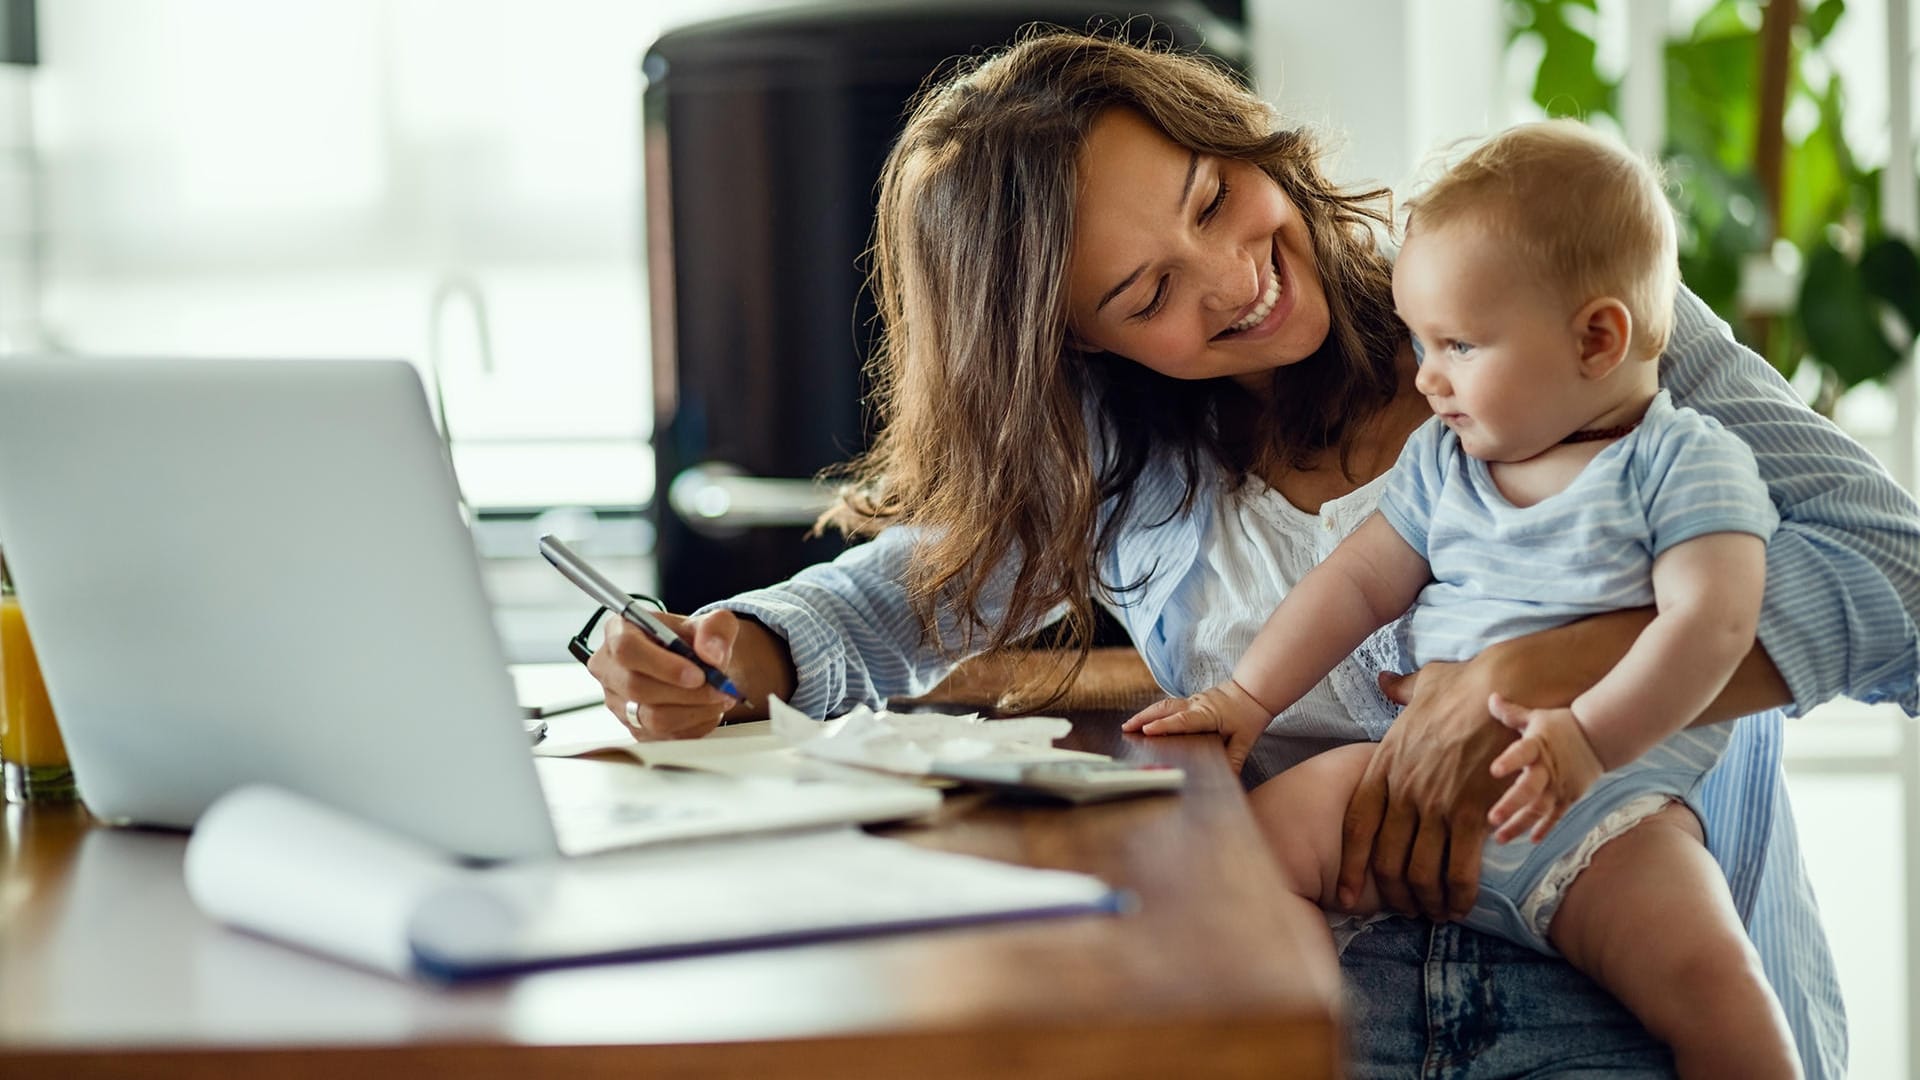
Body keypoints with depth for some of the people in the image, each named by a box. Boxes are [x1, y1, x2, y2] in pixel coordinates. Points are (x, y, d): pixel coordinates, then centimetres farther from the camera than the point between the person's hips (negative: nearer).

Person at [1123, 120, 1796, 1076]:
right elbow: (1358, 582, 19)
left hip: (1604, 810, -5)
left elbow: (1712, 620, -14)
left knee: (1703, 975, -29)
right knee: (1262, 833, -16)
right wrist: (1248, 697, 6)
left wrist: (1589, 738, -27)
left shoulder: (1685, 462, -1)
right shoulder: (1442, 462, 18)